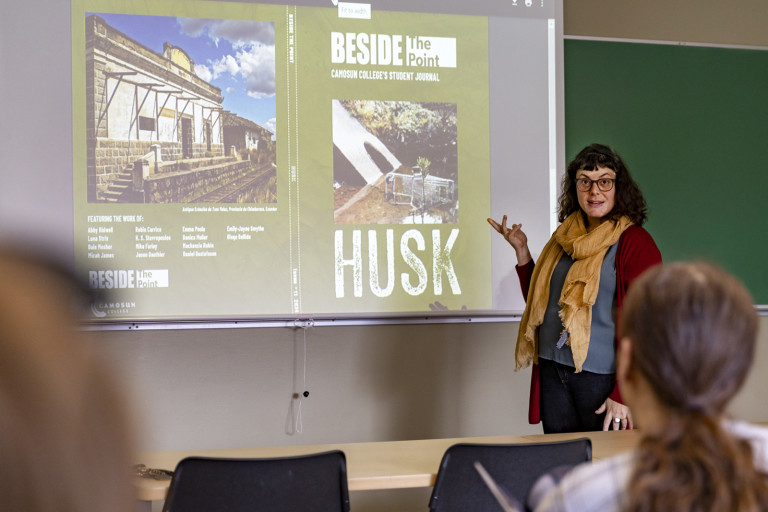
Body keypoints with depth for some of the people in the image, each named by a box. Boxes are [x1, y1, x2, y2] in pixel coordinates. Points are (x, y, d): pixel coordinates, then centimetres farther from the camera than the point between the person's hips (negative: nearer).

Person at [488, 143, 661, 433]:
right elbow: (538, 302, 22)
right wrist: (521, 251, 12)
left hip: (601, 377, -6)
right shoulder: (565, 237, 13)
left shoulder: (635, 243, -8)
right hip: (552, 373, 6)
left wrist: (623, 395, -18)